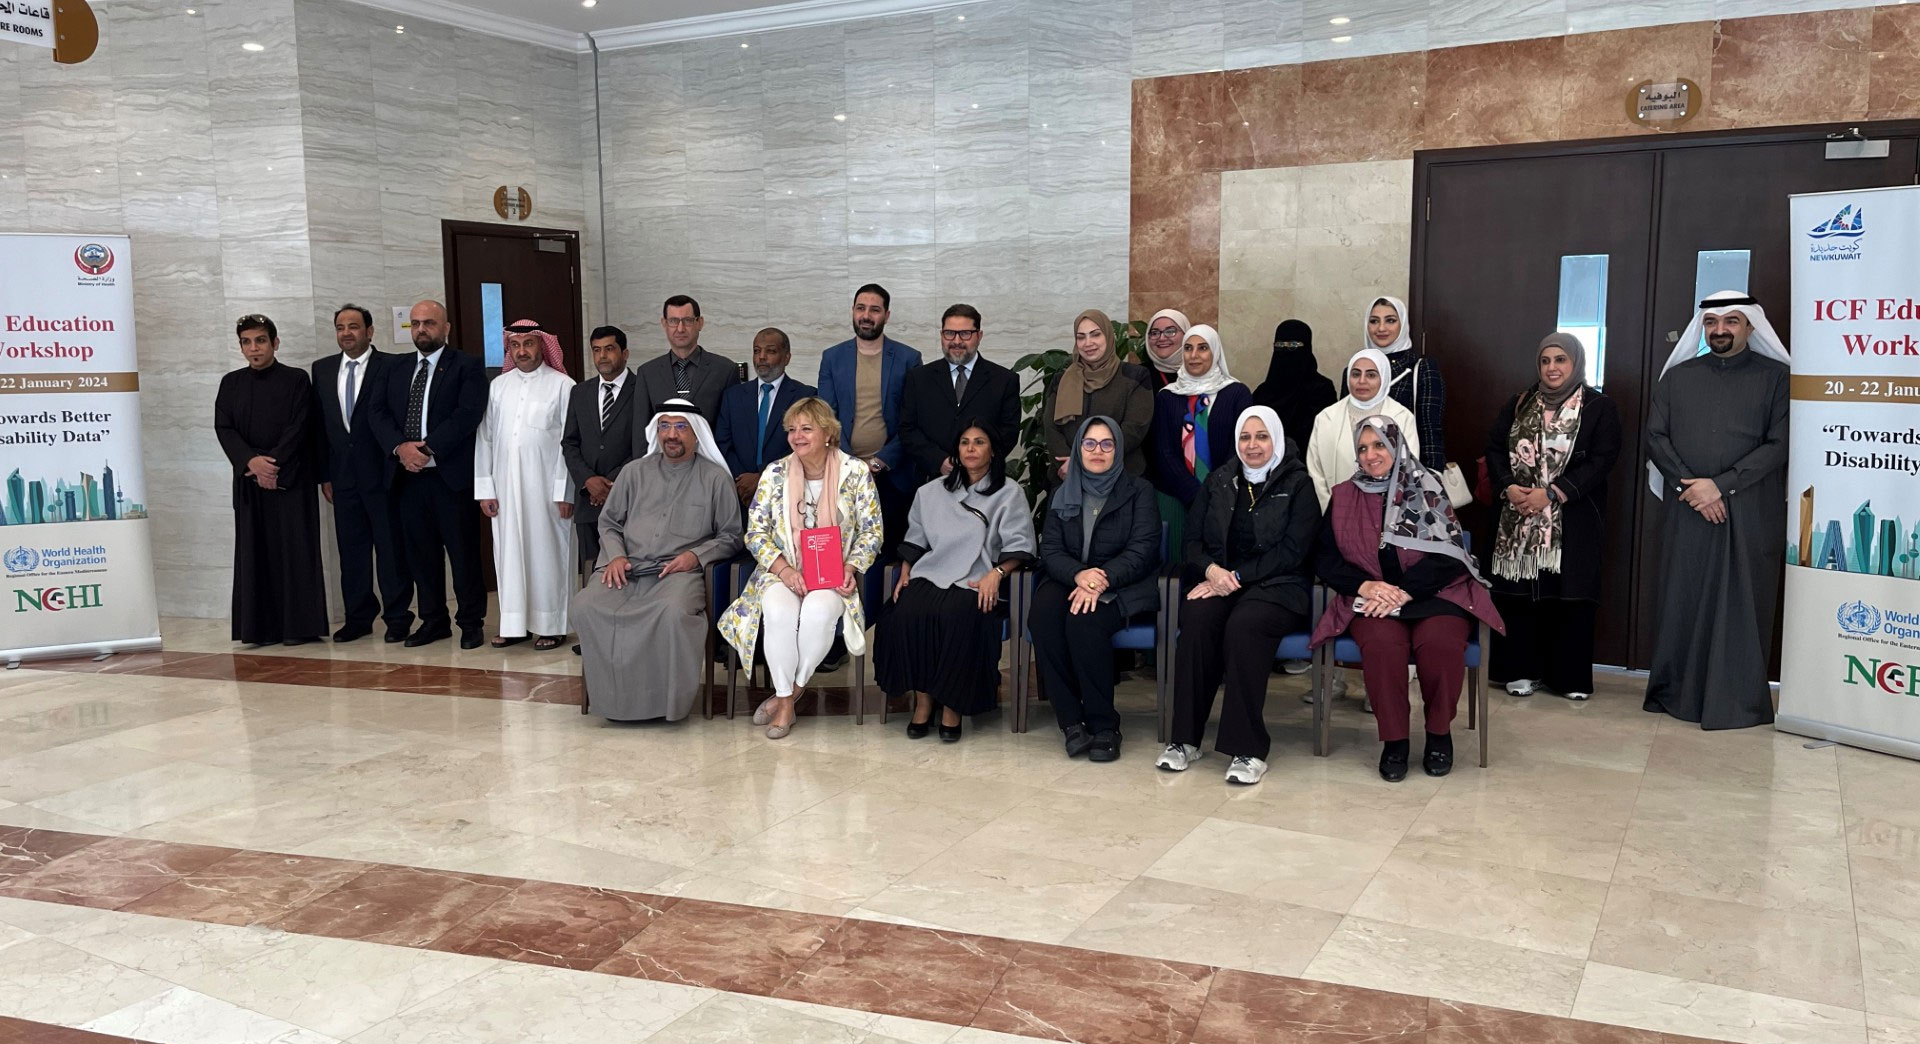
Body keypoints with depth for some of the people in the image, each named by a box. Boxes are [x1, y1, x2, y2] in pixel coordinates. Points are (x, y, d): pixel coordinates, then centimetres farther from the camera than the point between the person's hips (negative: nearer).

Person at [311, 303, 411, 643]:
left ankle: (397, 617, 9)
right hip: (342, 475, 5)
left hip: (382, 474, -5)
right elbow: (318, 424, 12)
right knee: (351, 550, 9)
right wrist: (324, 474, 7)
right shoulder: (322, 369, 11)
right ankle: (358, 618, 18)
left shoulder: (392, 366, -4)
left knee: (391, 548, 1)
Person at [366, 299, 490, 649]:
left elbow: (468, 413, -12)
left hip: (452, 475, -5)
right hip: (407, 475, 5)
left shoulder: (467, 367, 0)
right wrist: (400, 447, -11)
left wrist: (428, 448, -18)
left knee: (463, 551, 0)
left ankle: (471, 622, 10)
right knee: (420, 553, 10)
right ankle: (433, 620, 20)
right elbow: (377, 413, 8)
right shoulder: (396, 370, 16)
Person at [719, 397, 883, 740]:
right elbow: (756, 531, 2)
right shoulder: (775, 473, 3)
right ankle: (785, 702, -16)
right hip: (782, 570, 1)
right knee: (781, 612, -34)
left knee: (818, 612, -35)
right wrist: (784, 570, -14)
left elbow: (871, 532, 2)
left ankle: (786, 695, -12)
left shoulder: (856, 473, 0)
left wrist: (850, 567, -15)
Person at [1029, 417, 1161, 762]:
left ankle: (1104, 725, -24)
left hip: (1122, 588, -3)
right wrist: (1079, 575, -19)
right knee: (1042, 615, -31)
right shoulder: (1063, 494, 16)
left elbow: (1141, 551, -7)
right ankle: (1071, 721, -27)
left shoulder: (1138, 491, 5)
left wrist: (1102, 581, -23)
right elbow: (1050, 550, 4)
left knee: (1084, 620, -35)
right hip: (1069, 580, 3)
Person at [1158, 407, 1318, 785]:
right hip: (1219, 580, 3)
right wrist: (1211, 570, -12)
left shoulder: (1298, 485, 4)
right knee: (1197, 619, -31)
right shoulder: (1217, 481, 16)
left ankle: (1249, 749, -31)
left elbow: (1292, 551, -7)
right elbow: (1193, 541, 11)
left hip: (1276, 586, -3)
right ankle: (1185, 738, -26)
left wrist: (1237, 577, -16)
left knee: (1243, 625, -36)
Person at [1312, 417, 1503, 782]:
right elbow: (1324, 558, 8)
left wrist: (1402, 593, -17)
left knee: (1440, 643, -33)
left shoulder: (1427, 488, 5)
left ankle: (1440, 733, -7)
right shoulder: (1344, 497, 12)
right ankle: (1394, 738, -15)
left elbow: (1448, 554, -5)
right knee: (1381, 643, -33)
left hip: (1432, 593, -1)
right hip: (1371, 599, 1)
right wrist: (1365, 586, -11)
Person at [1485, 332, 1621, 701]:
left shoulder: (1599, 407, 0)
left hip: (1573, 520, -3)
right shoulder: (1520, 403, 11)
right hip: (1518, 517, 3)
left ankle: (1570, 675, 8)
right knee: (1519, 592, 1)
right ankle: (1521, 670, 10)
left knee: (1569, 594, -2)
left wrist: (1551, 493, -16)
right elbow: (1494, 447, 7)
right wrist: (1509, 487, -11)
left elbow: (1602, 460, -8)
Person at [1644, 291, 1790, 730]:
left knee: (1741, 607, -1)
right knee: (1682, 601, 4)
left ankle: (1738, 702, 4)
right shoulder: (1676, 377, 12)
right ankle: (1676, 692, 12)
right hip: (1685, 512, 2)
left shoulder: (1776, 377, 4)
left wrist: (1720, 485, -13)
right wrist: (1689, 486, -9)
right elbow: (1655, 438, 6)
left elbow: (1780, 445, -4)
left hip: (1749, 513, -2)